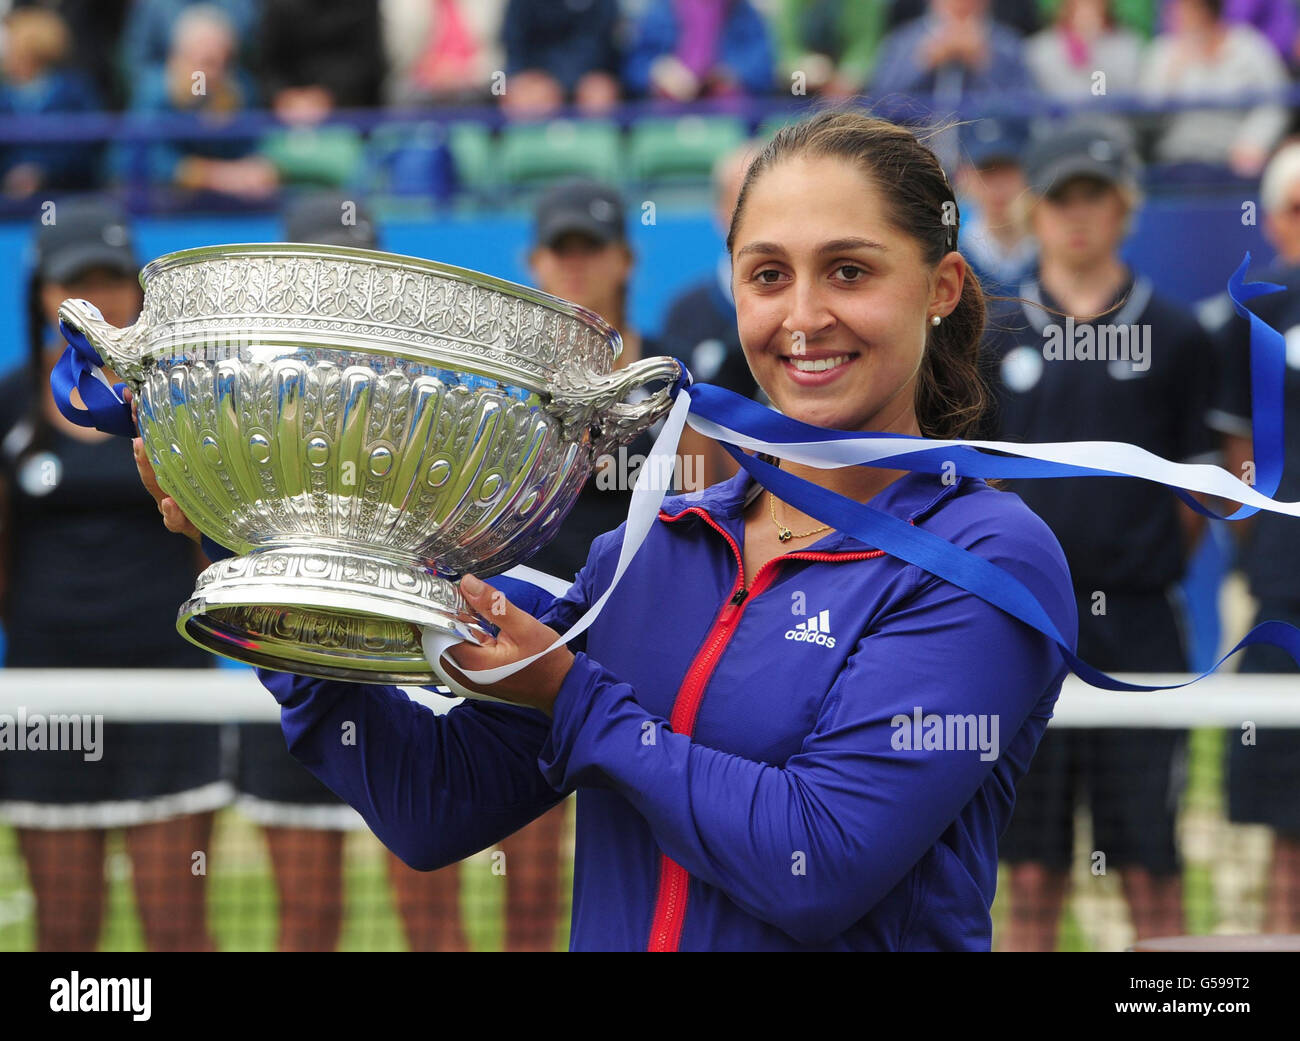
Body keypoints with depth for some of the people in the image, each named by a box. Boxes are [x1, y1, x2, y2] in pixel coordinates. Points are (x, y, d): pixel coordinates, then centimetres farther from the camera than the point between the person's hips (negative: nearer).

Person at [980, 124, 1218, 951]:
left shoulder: (1174, 337, 5)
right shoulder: (995, 336, 7)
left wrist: (1142, 566, 2)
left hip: (1139, 629, -1)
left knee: (1152, 874, -1)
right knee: (1033, 879, 4)